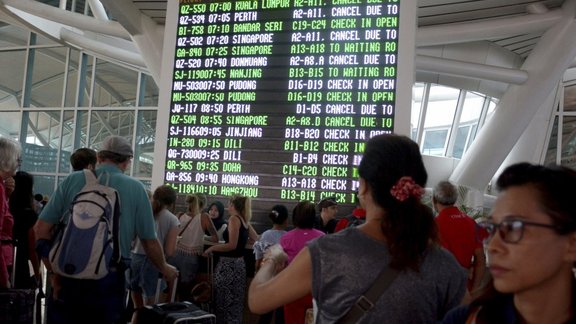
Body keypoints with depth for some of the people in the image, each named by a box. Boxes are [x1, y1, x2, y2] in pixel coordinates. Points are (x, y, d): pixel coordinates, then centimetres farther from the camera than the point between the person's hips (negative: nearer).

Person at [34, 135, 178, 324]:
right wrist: (164, 268, 20)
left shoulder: (73, 180, 3)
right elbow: (150, 242, 2)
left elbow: (41, 228, 0)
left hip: (67, 276, 2)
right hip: (108, 279, -1)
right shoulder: (135, 188, -1)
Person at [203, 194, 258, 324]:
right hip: (239, 264, 8)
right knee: (235, 302, 13)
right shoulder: (245, 221, 10)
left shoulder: (234, 219, -12)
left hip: (228, 264, -8)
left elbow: (232, 245, -19)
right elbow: (257, 240, 16)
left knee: (225, 302, -1)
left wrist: (212, 248, -11)